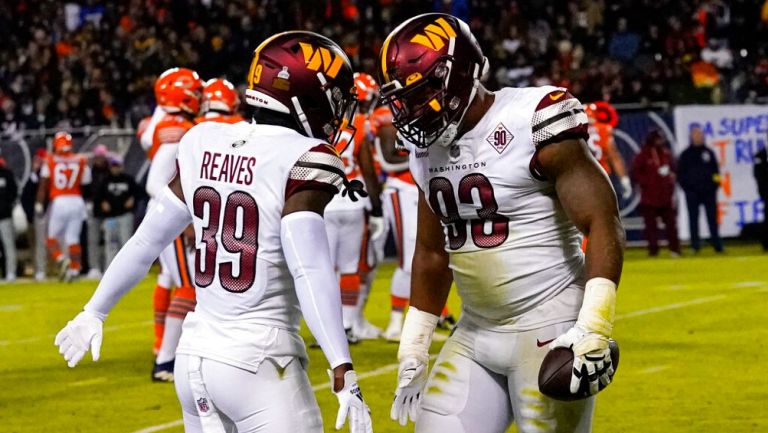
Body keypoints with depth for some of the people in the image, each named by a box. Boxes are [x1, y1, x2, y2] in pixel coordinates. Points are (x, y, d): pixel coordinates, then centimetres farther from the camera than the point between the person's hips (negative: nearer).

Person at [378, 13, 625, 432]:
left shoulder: (532, 124, -15)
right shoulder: (428, 148, 8)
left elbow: (603, 226, -17)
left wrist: (593, 328, -25)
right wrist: (412, 351, 20)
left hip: (549, 333, -7)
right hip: (475, 334, 7)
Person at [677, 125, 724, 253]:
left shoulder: (709, 153, 10)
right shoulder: (685, 155, 5)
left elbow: (716, 171, 12)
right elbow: (680, 174, 4)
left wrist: (715, 185, 1)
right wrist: (686, 187, -5)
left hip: (709, 191, 2)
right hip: (692, 193, -1)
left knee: (712, 219, 4)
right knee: (693, 219, 0)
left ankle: (717, 244, 7)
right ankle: (695, 245, 2)